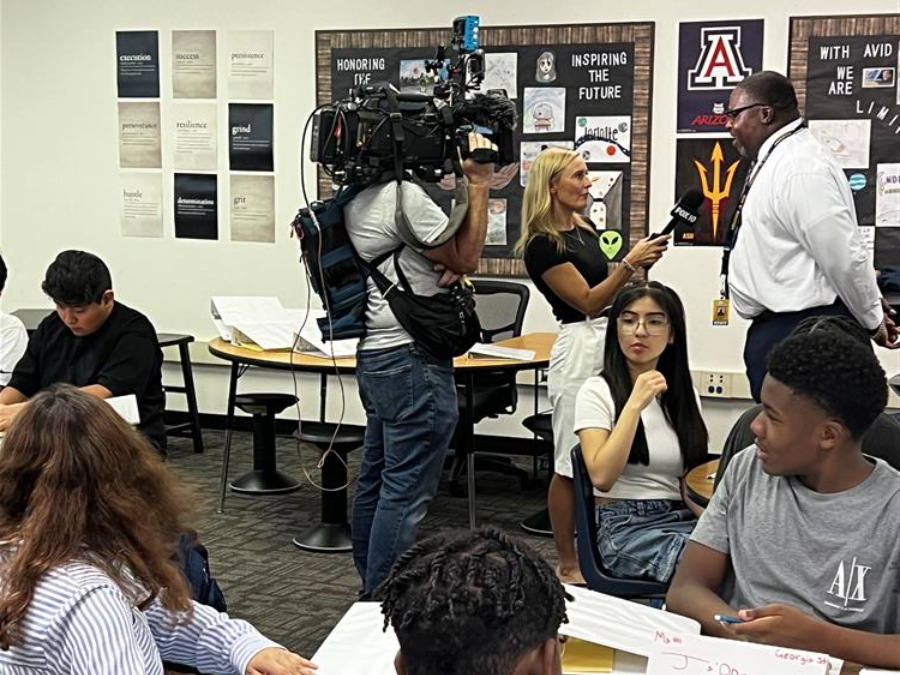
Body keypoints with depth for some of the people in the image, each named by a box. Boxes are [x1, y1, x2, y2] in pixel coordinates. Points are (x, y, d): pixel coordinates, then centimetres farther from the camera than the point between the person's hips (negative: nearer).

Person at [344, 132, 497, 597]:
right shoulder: (405, 195, -18)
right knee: (405, 493, -5)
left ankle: (372, 591, 28)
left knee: (375, 481, 17)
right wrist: (479, 185, -6)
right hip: (414, 362, -10)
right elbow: (465, 260, -8)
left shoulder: (358, 197, 11)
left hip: (376, 354, 10)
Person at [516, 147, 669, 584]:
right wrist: (629, 264, -24)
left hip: (610, 344, 8)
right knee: (572, 464, -1)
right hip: (580, 347, -8)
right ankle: (567, 566, 9)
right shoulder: (542, 244, -12)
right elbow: (588, 301, -15)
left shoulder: (586, 229, 14)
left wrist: (637, 264, 5)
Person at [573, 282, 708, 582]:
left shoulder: (685, 394, 15)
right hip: (625, 526, -5)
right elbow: (601, 477, -13)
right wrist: (635, 404, -13)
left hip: (685, 520, 5)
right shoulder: (598, 391, 0)